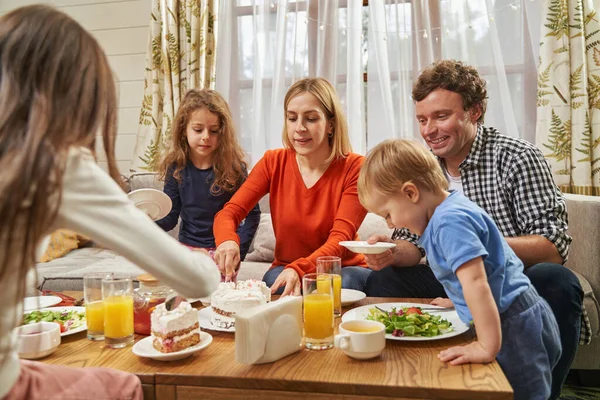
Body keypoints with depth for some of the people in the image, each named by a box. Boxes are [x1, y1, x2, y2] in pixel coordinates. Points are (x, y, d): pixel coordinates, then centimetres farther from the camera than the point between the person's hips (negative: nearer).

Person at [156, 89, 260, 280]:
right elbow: (170, 218, -4)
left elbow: (252, 214, -8)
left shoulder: (234, 167, -12)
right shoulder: (177, 168, -5)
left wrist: (237, 252, -15)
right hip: (187, 249, 3)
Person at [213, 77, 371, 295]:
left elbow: (339, 239, -20)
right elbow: (228, 213, -9)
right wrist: (227, 241, -34)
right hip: (285, 268, 2)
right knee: (273, 280, -31)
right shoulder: (273, 162, -4)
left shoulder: (354, 168, -13)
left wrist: (299, 269, -40)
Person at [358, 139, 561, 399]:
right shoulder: (451, 209, 9)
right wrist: (457, 300, 30)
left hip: (515, 327, -10)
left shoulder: (450, 221, -23)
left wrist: (488, 347, -31)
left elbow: (475, 282, -31)